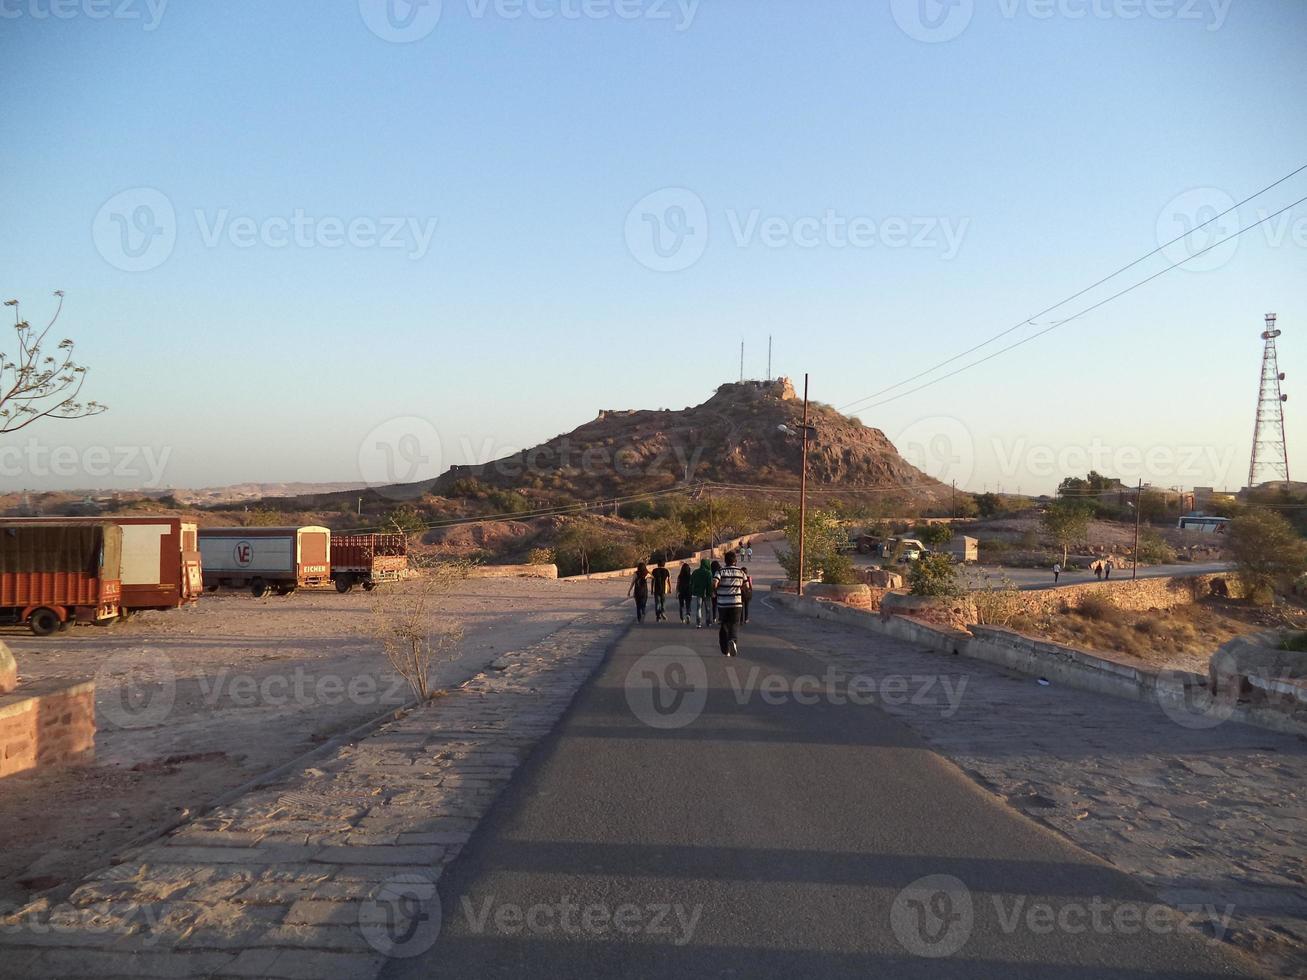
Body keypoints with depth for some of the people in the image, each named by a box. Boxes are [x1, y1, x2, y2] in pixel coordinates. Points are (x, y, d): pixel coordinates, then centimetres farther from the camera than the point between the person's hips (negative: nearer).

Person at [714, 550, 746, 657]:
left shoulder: (721, 572, -3)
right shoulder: (741, 572, 2)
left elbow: (714, 584, -17)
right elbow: (745, 588, 5)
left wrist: (715, 593, 2)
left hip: (722, 604, 0)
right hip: (736, 603, 0)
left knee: (724, 626, 12)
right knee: (735, 625, 2)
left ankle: (725, 651, 15)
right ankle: (733, 641, -29)